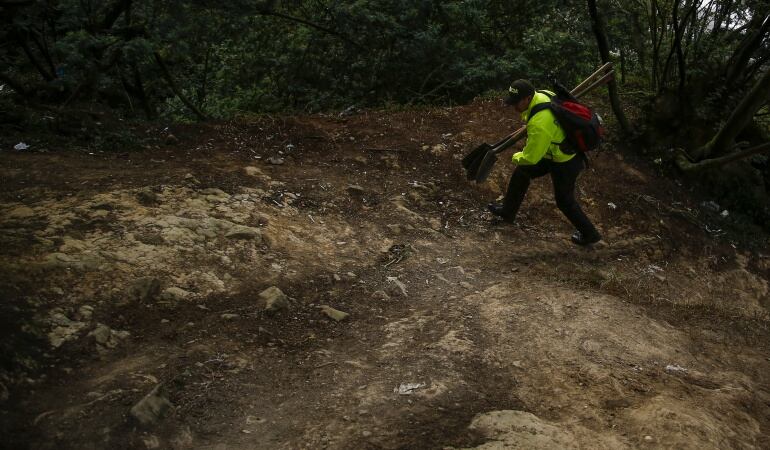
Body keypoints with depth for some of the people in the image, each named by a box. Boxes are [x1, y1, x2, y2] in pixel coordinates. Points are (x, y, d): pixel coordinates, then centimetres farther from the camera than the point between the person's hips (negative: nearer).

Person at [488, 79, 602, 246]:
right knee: (521, 171, 18)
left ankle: (589, 234, 31)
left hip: (564, 163, -9)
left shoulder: (539, 124, -38)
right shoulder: (542, 95, -12)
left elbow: (531, 157, -27)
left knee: (564, 201, 11)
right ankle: (508, 211, 35)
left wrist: (517, 157, -7)